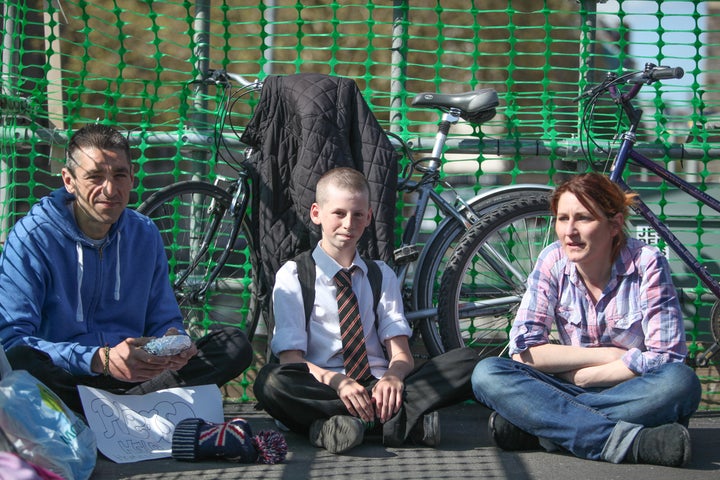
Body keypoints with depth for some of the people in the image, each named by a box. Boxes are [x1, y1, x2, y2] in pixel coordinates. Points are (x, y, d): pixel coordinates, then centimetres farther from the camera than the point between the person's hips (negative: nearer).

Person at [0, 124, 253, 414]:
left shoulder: (145, 234, 10)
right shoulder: (33, 237, -8)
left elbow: (164, 322, 15)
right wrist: (101, 360, -31)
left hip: (135, 374, 5)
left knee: (236, 346, -14)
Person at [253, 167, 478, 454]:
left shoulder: (382, 276, 19)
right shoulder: (293, 276, 8)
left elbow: (400, 352, 6)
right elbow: (290, 356, -5)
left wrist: (394, 376, -20)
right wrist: (337, 381, -26)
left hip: (377, 385, 3)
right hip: (323, 387, -3)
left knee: (467, 362, -19)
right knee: (272, 381, -36)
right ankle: (408, 420, -38)